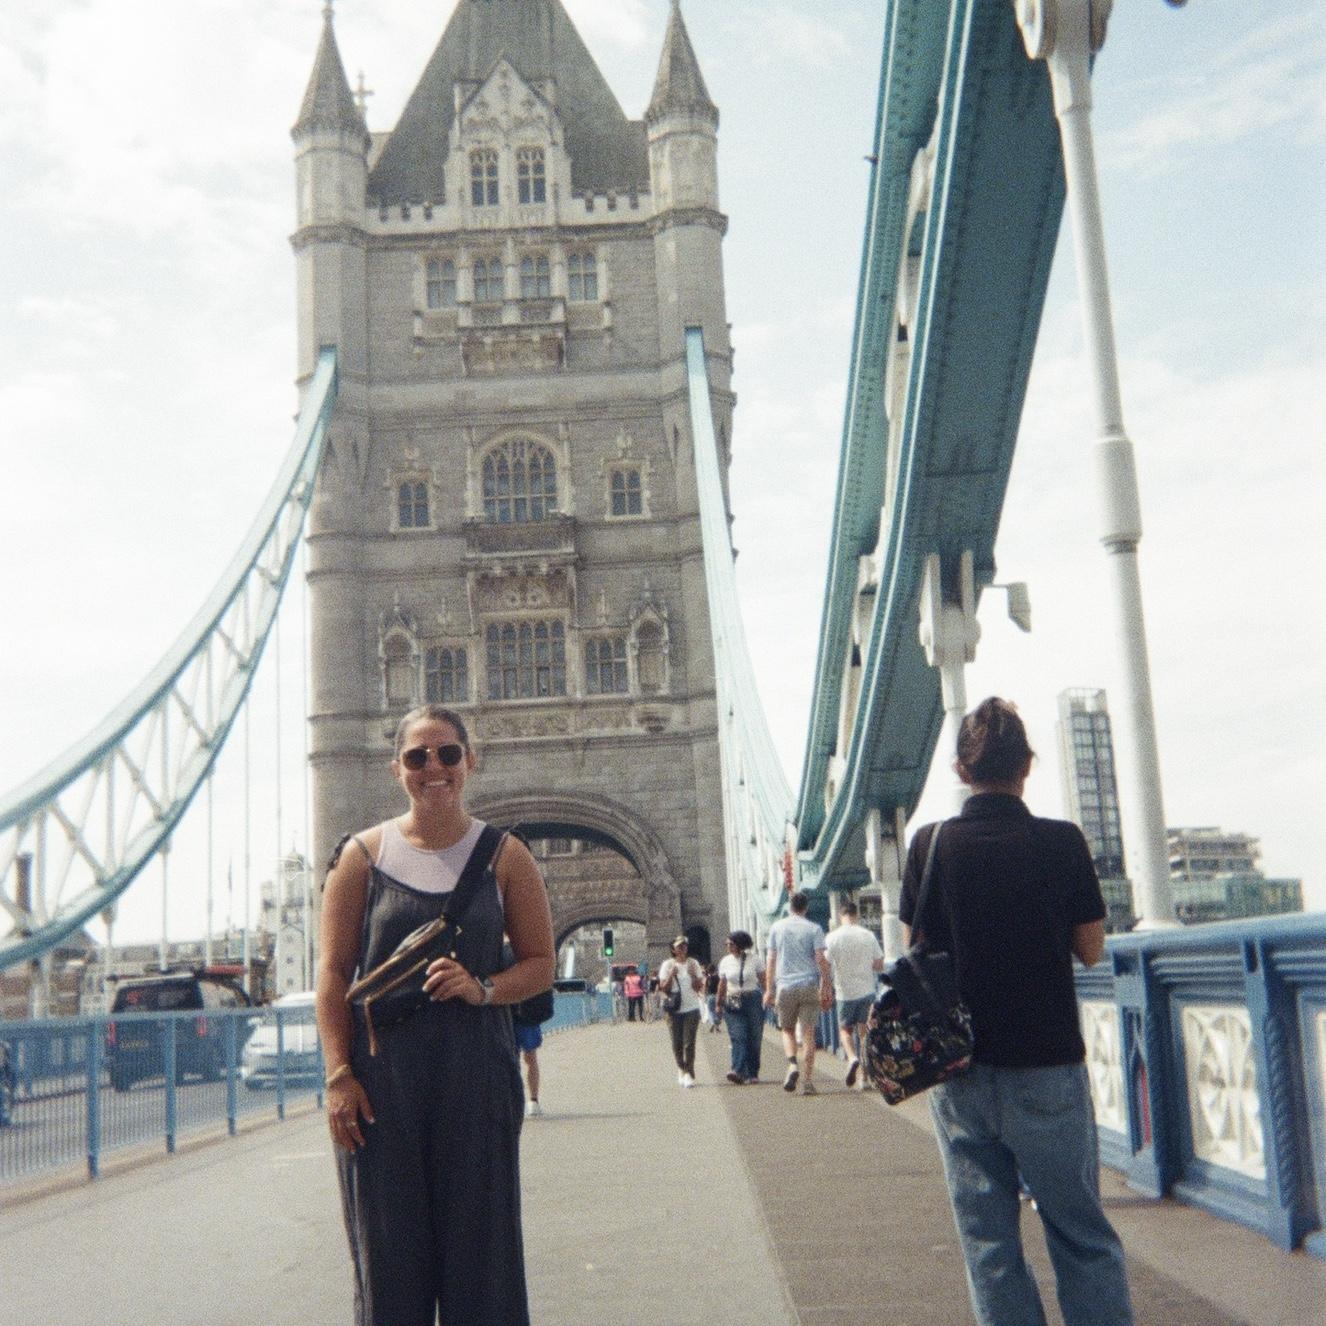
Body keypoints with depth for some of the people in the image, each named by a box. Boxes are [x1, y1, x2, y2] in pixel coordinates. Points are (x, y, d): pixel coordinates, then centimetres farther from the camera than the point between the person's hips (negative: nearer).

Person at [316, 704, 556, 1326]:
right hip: (381, 1081, 0)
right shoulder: (364, 854, 3)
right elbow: (333, 973, 1)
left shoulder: (503, 857, 4)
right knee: (389, 1253, 7)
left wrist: (481, 988, -12)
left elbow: (540, 964, 7)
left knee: (480, 1248, 6)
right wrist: (338, 1076, -7)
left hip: (475, 1076, 0)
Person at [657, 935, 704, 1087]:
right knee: (677, 1043, 4)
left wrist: (694, 975, -11)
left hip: (691, 1008, 0)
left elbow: (700, 988, 5)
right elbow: (663, 988, 0)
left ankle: (689, 1073, -5)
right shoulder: (667, 965, 3)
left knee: (689, 1043, -8)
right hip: (675, 1010, 0)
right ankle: (681, 1069, 24)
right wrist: (671, 975, -13)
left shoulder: (693, 964, 6)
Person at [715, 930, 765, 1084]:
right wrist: (719, 1003, 12)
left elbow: (763, 980, 5)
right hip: (733, 1004, 1)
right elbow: (722, 984, 12)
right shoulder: (725, 962, 7)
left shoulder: (753, 959, 1)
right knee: (738, 1037, -12)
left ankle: (753, 1073, 10)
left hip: (753, 1001, -1)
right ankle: (738, 1072, -22)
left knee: (754, 1038, 0)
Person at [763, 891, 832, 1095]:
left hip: (785, 986, 1)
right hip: (809, 986, -1)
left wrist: (769, 990, 10)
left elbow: (771, 961, 6)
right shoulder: (814, 929, 1)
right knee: (808, 1032, 1)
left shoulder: (777, 927, 6)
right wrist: (826, 989, 0)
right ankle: (808, 1081, -1)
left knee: (787, 1030, 15)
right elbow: (821, 960, -5)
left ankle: (792, 1065, -10)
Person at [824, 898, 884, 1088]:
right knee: (864, 1031, 8)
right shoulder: (869, 935, -1)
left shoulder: (833, 937, -8)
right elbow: (879, 965, 2)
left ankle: (852, 1058, -10)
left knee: (845, 1029, 15)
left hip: (846, 992, -2)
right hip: (867, 991, 2)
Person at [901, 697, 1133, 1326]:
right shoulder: (1061, 840, -8)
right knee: (1082, 1235, 11)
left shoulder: (930, 844, -4)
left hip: (960, 1069, 1)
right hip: (1047, 1065, -1)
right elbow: (1091, 948, 0)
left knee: (987, 1242, 10)